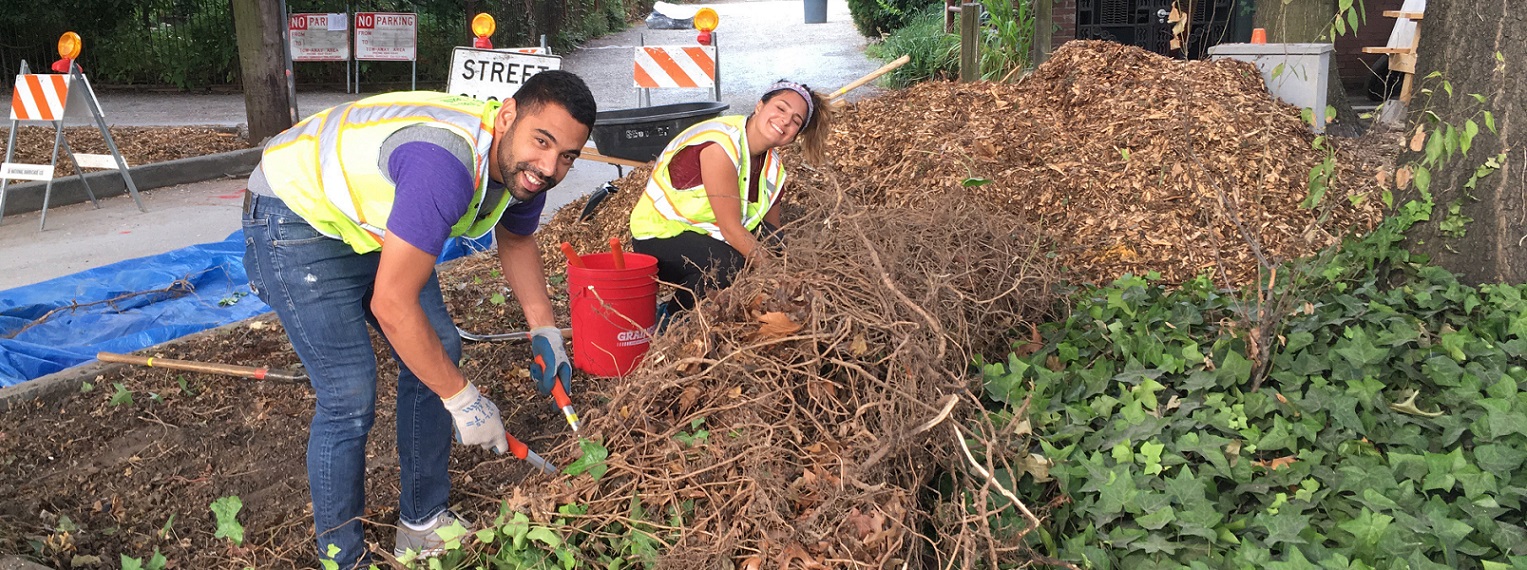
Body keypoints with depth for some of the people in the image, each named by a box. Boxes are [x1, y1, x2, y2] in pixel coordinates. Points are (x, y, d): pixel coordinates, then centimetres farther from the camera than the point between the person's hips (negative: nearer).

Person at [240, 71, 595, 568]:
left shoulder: (522, 165, -11)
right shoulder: (446, 162, -40)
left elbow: (516, 240, 12)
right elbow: (392, 304, -37)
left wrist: (545, 331, 3)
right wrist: (463, 400, -27)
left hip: (373, 216, 9)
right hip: (296, 215, -8)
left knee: (438, 355, 5)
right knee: (350, 396, -11)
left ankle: (422, 524, 20)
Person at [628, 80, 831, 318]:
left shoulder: (773, 166, 0)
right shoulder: (721, 143, -26)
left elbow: (774, 240, -2)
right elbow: (730, 228, -28)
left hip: (708, 234, 8)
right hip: (659, 236, -8)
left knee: (768, 240, -15)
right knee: (730, 264, -32)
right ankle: (667, 317, -7)